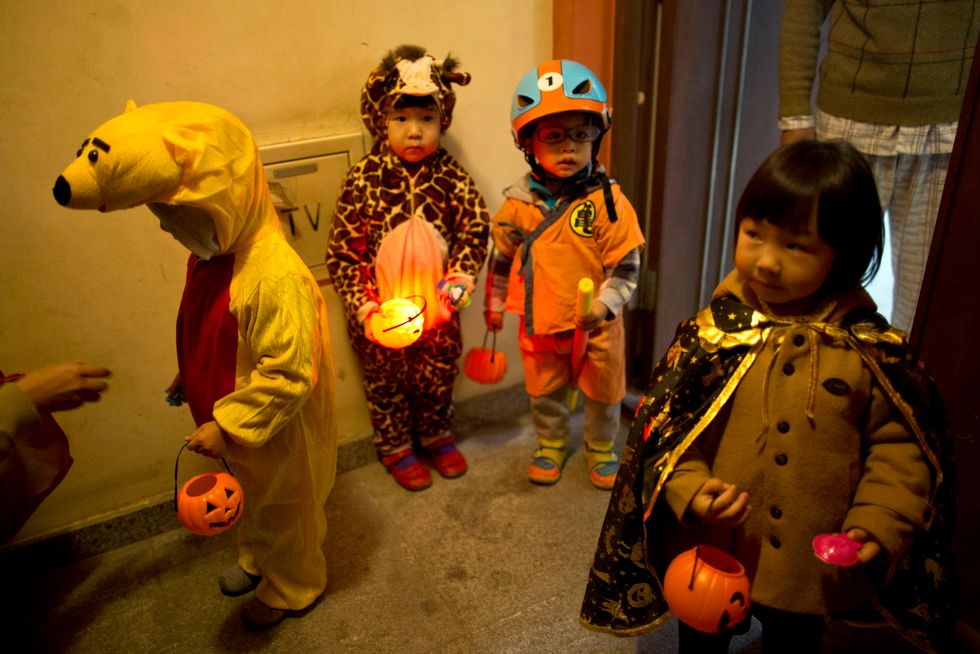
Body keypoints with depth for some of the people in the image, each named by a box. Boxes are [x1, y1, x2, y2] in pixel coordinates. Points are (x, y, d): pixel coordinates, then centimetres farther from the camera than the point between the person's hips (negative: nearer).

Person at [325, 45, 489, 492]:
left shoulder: (450, 177, -9)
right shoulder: (363, 180, -15)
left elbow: (476, 227, -4)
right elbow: (342, 254, -13)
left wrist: (459, 277, -17)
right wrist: (362, 305, -20)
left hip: (437, 307, 2)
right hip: (380, 312, -2)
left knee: (439, 376, 21)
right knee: (386, 382, 17)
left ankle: (437, 435, 47)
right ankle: (395, 447, 40)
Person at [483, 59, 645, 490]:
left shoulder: (608, 200, -16)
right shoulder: (518, 202, -8)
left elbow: (626, 265, -13)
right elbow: (503, 256, 6)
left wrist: (605, 305, -26)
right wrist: (495, 304, 12)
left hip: (595, 325, -1)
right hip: (538, 324, 2)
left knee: (602, 394, 19)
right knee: (544, 393, 21)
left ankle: (600, 449, 45)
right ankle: (550, 444, 47)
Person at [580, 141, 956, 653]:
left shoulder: (871, 349, -12)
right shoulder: (712, 332, -13)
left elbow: (901, 445, -5)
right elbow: (664, 424, -10)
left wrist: (879, 525, -16)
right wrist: (691, 489, -24)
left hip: (815, 565, 0)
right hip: (711, 552, 0)